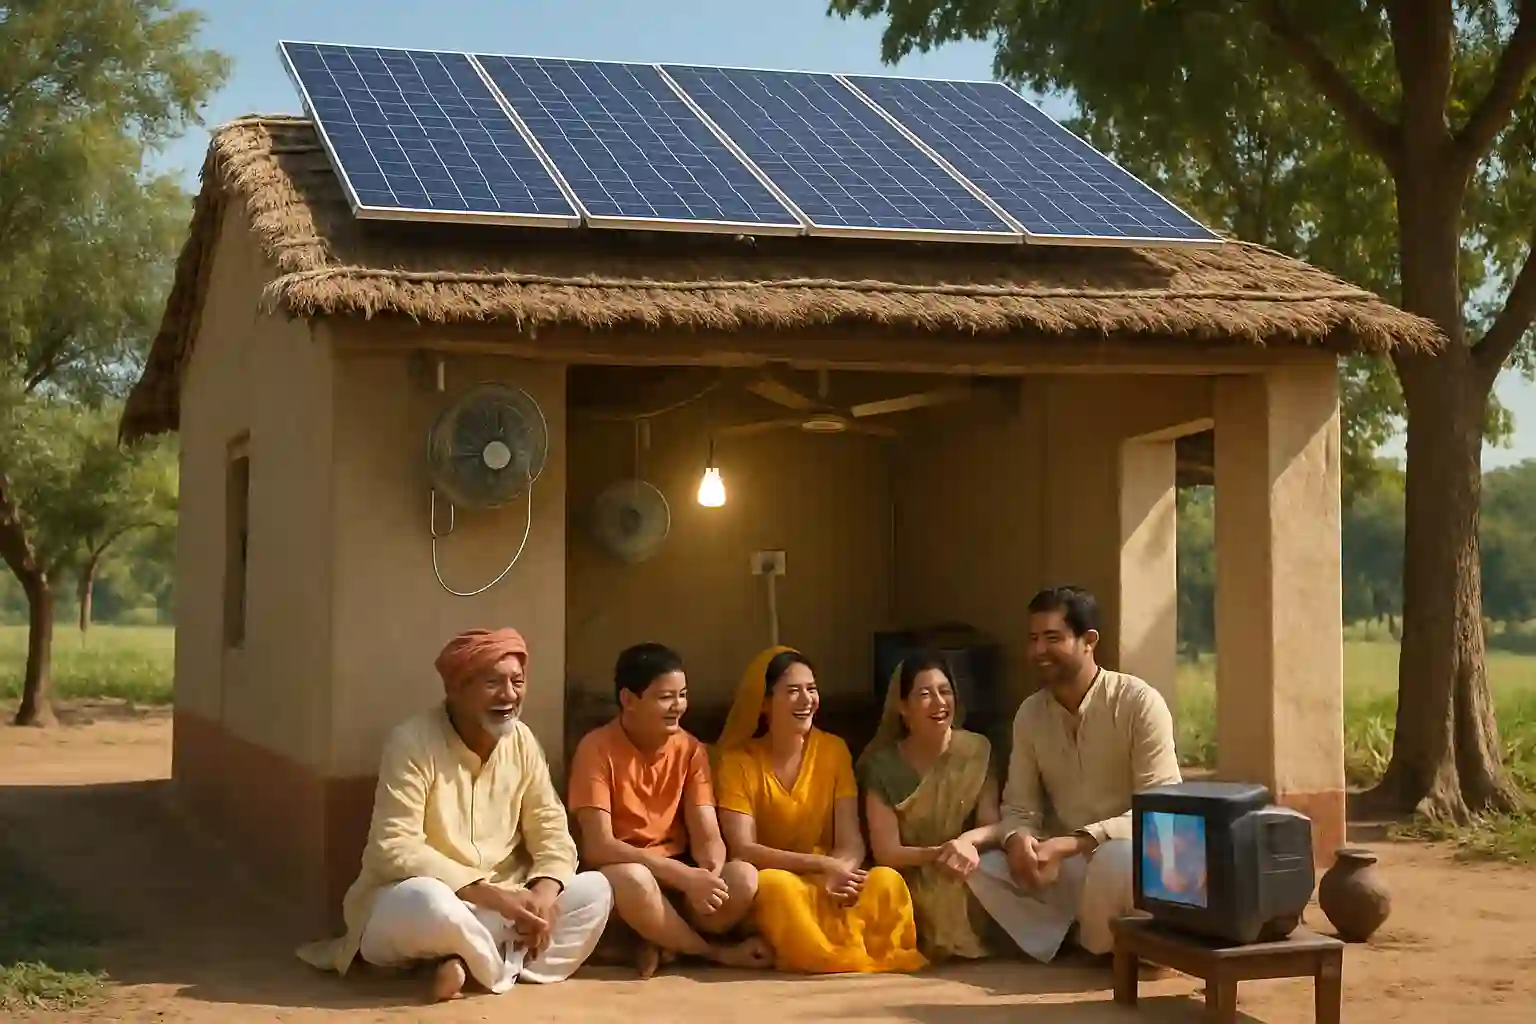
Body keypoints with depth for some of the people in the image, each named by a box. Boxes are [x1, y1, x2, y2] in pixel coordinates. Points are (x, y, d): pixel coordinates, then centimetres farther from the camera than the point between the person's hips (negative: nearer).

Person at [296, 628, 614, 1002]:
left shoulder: (522, 741, 2)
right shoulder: (413, 742, -16)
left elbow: (550, 828, 2)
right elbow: (395, 850, -23)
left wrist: (543, 892, -21)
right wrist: (491, 894, -28)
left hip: (498, 904, 7)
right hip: (406, 901, -6)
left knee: (595, 890, -11)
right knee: (429, 901, -40)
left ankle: (466, 961, -20)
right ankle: (506, 962, -11)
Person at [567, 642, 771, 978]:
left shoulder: (690, 749, 2)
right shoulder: (597, 748, -12)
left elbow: (707, 835, -4)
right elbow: (597, 846, -21)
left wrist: (710, 874, -30)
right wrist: (685, 876, -29)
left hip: (677, 878, 4)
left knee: (743, 877, -26)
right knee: (632, 879, -39)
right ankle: (717, 953, -15)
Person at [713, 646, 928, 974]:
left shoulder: (833, 750, 2)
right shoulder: (738, 761, -8)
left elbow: (851, 841, -6)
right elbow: (743, 849, -17)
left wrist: (838, 872, -31)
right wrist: (822, 865, -28)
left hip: (827, 883, 3)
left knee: (886, 880, -30)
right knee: (775, 884, -40)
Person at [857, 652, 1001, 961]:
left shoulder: (977, 751, -1)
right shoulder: (883, 766, -6)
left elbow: (993, 824, -5)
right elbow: (886, 853, -10)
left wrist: (969, 840, -28)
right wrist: (938, 854, -28)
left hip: (967, 878, 1)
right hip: (911, 885, -1)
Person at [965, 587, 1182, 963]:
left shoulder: (1140, 702, -14)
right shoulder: (1029, 714, 3)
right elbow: (1019, 806, 5)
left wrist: (1076, 843, -30)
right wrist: (1018, 838, -21)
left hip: (1128, 855, -4)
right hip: (1063, 863, 4)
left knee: (1115, 861, -38)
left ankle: (1101, 948, -7)